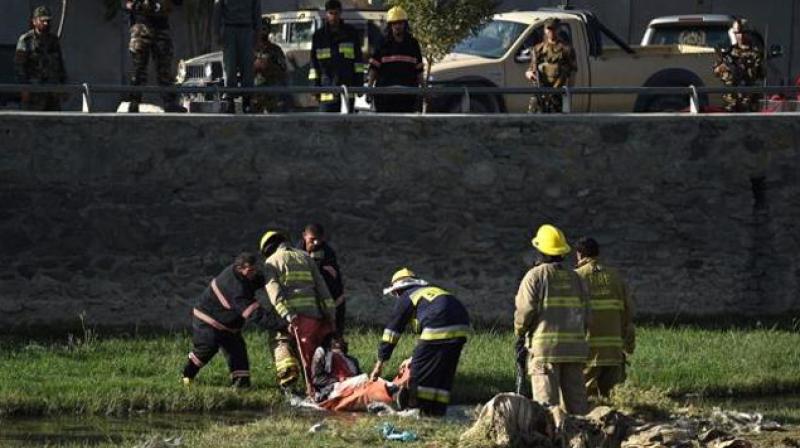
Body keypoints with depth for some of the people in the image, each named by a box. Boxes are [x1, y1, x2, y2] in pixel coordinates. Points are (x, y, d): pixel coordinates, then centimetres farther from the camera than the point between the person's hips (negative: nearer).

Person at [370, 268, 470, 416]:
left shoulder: (405, 298, 13)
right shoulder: (430, 290, 33)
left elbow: (392, 331, 13)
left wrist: (380, 363, 15)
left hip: (438, 329, -7)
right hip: (462, 327, 7)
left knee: (421, 367, 6)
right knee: (445, 371, 17)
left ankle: (417, 408, 7)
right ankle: (438, 409, 18)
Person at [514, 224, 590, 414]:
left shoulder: (535, 276, -4)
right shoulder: (574, 278, 12)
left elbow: (525, 310, -11)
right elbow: (584, 312, 11)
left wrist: (520, 333, 7)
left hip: (545, 348, -5)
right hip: (574, 349, 5)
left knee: (547, 402, -4)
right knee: (576, 400, 9)